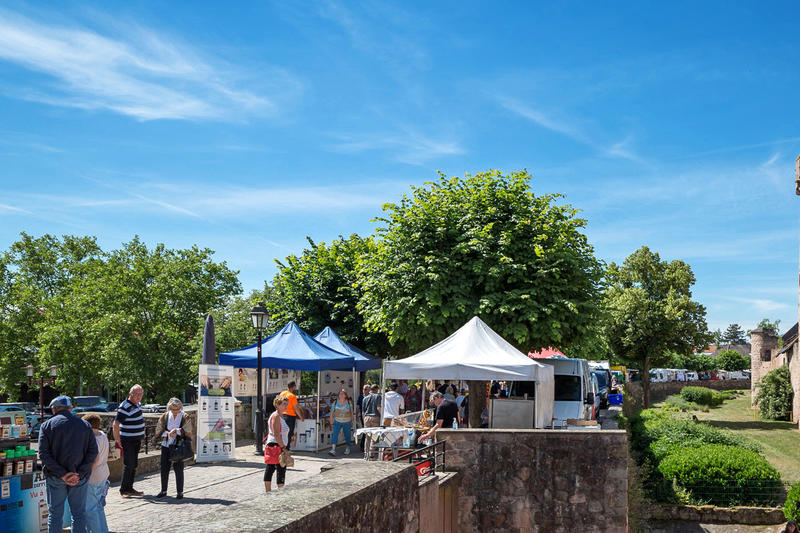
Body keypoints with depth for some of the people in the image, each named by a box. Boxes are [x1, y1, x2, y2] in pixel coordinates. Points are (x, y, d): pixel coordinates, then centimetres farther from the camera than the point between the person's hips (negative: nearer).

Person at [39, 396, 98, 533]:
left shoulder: (47, 425, -1)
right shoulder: (84, 425, 5)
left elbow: (43, 454, -11)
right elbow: (93, 452, -4)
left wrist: (62, 474, -13)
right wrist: (79, 474, -10)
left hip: (55, 477, -1)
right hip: (80, 478, 1)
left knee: (55, 513, 9)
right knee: (79, 514, 10)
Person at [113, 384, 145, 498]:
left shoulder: (138, 404, 9)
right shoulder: (125, 407, -19)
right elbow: (116, 424, -22)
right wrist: (117, 440, -22)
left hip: (137, 440, 9)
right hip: (128, 441, -9)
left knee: (134, 465, 12)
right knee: (128, 465, -7)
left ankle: (129, 488, 20)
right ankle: (123, 490, 0)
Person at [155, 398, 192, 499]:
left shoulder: (184, 417, -2)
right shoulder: (164, 416, 6)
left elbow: (187, 430, -14)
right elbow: (158, 431, 7)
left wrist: (176, 430, -25)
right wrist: (167, 433, -11)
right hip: (166, 445, 3)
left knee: (178, 468, -2)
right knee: (164, 468, 5)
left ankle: (180, 492, 8)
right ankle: (163, 491, 18)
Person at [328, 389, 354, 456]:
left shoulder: (349, 403, -2)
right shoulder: (335, 403, -2)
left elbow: (351, 412, 6)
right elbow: (332, 412, 5)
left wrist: (352, 421, 7)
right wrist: (331, 421, 4)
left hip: (347, 422, 0)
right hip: (337, 421, 0)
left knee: (347, 435, 9)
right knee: (335, 434, -14)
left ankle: (347, 449, 29)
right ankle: (333, 450, -20)